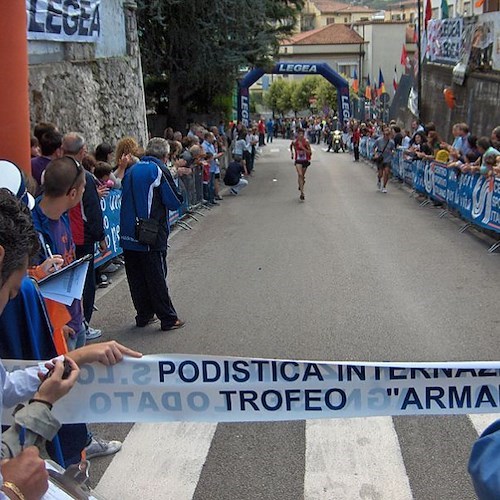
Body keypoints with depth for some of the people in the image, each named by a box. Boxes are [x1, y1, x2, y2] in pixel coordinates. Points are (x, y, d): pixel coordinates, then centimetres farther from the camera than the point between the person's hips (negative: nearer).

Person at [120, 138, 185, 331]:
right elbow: (175, 202, -8)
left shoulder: (132, 170, 11)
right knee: (157, 278, 1)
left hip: (128, 234, 6)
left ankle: (144, 315, 22)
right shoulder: (159, 170, -8)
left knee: (136, 277, 13)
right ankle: (168, 319, 9)